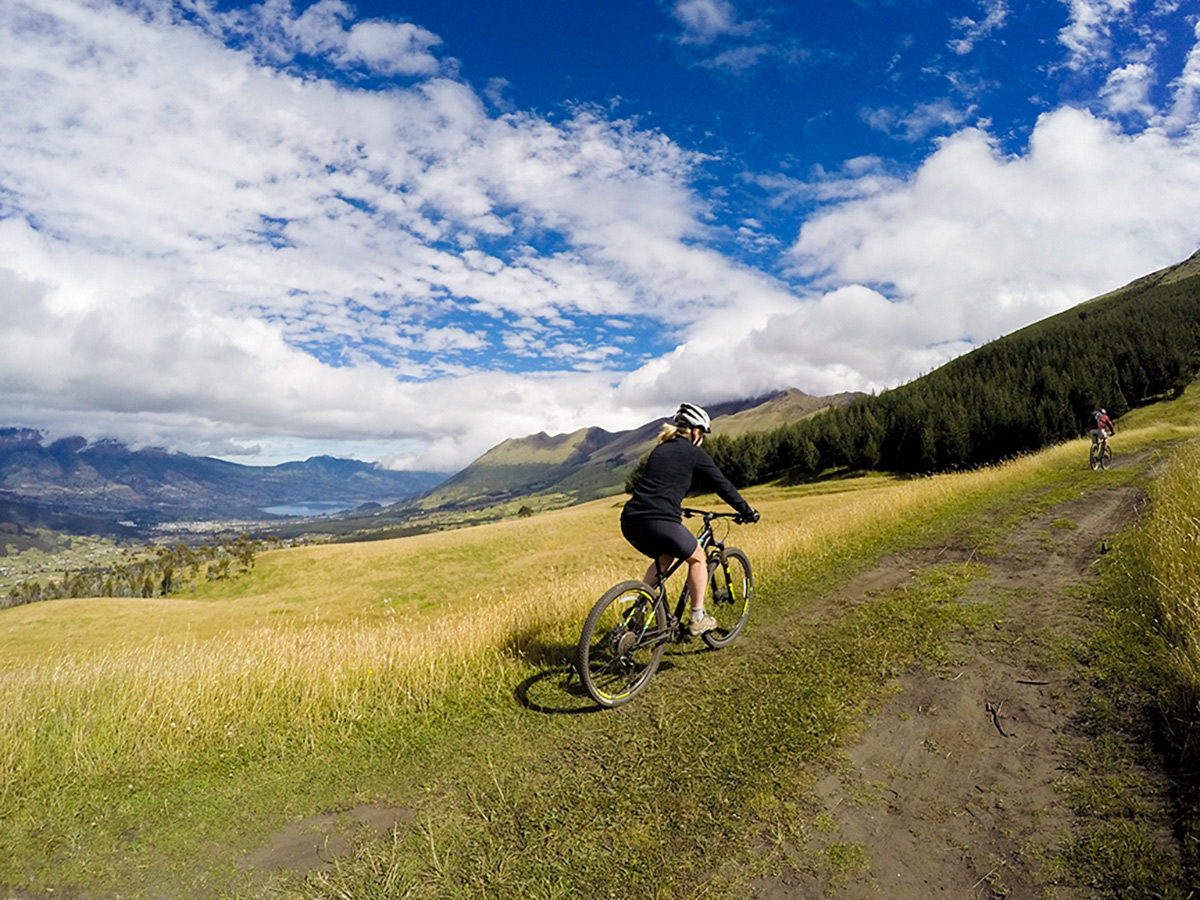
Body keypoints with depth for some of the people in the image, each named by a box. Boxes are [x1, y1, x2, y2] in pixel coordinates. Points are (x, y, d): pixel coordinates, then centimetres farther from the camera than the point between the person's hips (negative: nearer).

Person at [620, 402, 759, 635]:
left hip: (630, 521, 7)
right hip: (660, 522, -7)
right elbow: (722, 486, 10)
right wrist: (746, 511, 23)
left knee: (664, 558, 32)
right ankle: (697, 618, 23)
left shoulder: (659, 450, 24)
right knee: (697, 559, 19)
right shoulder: (695, 454, 5)